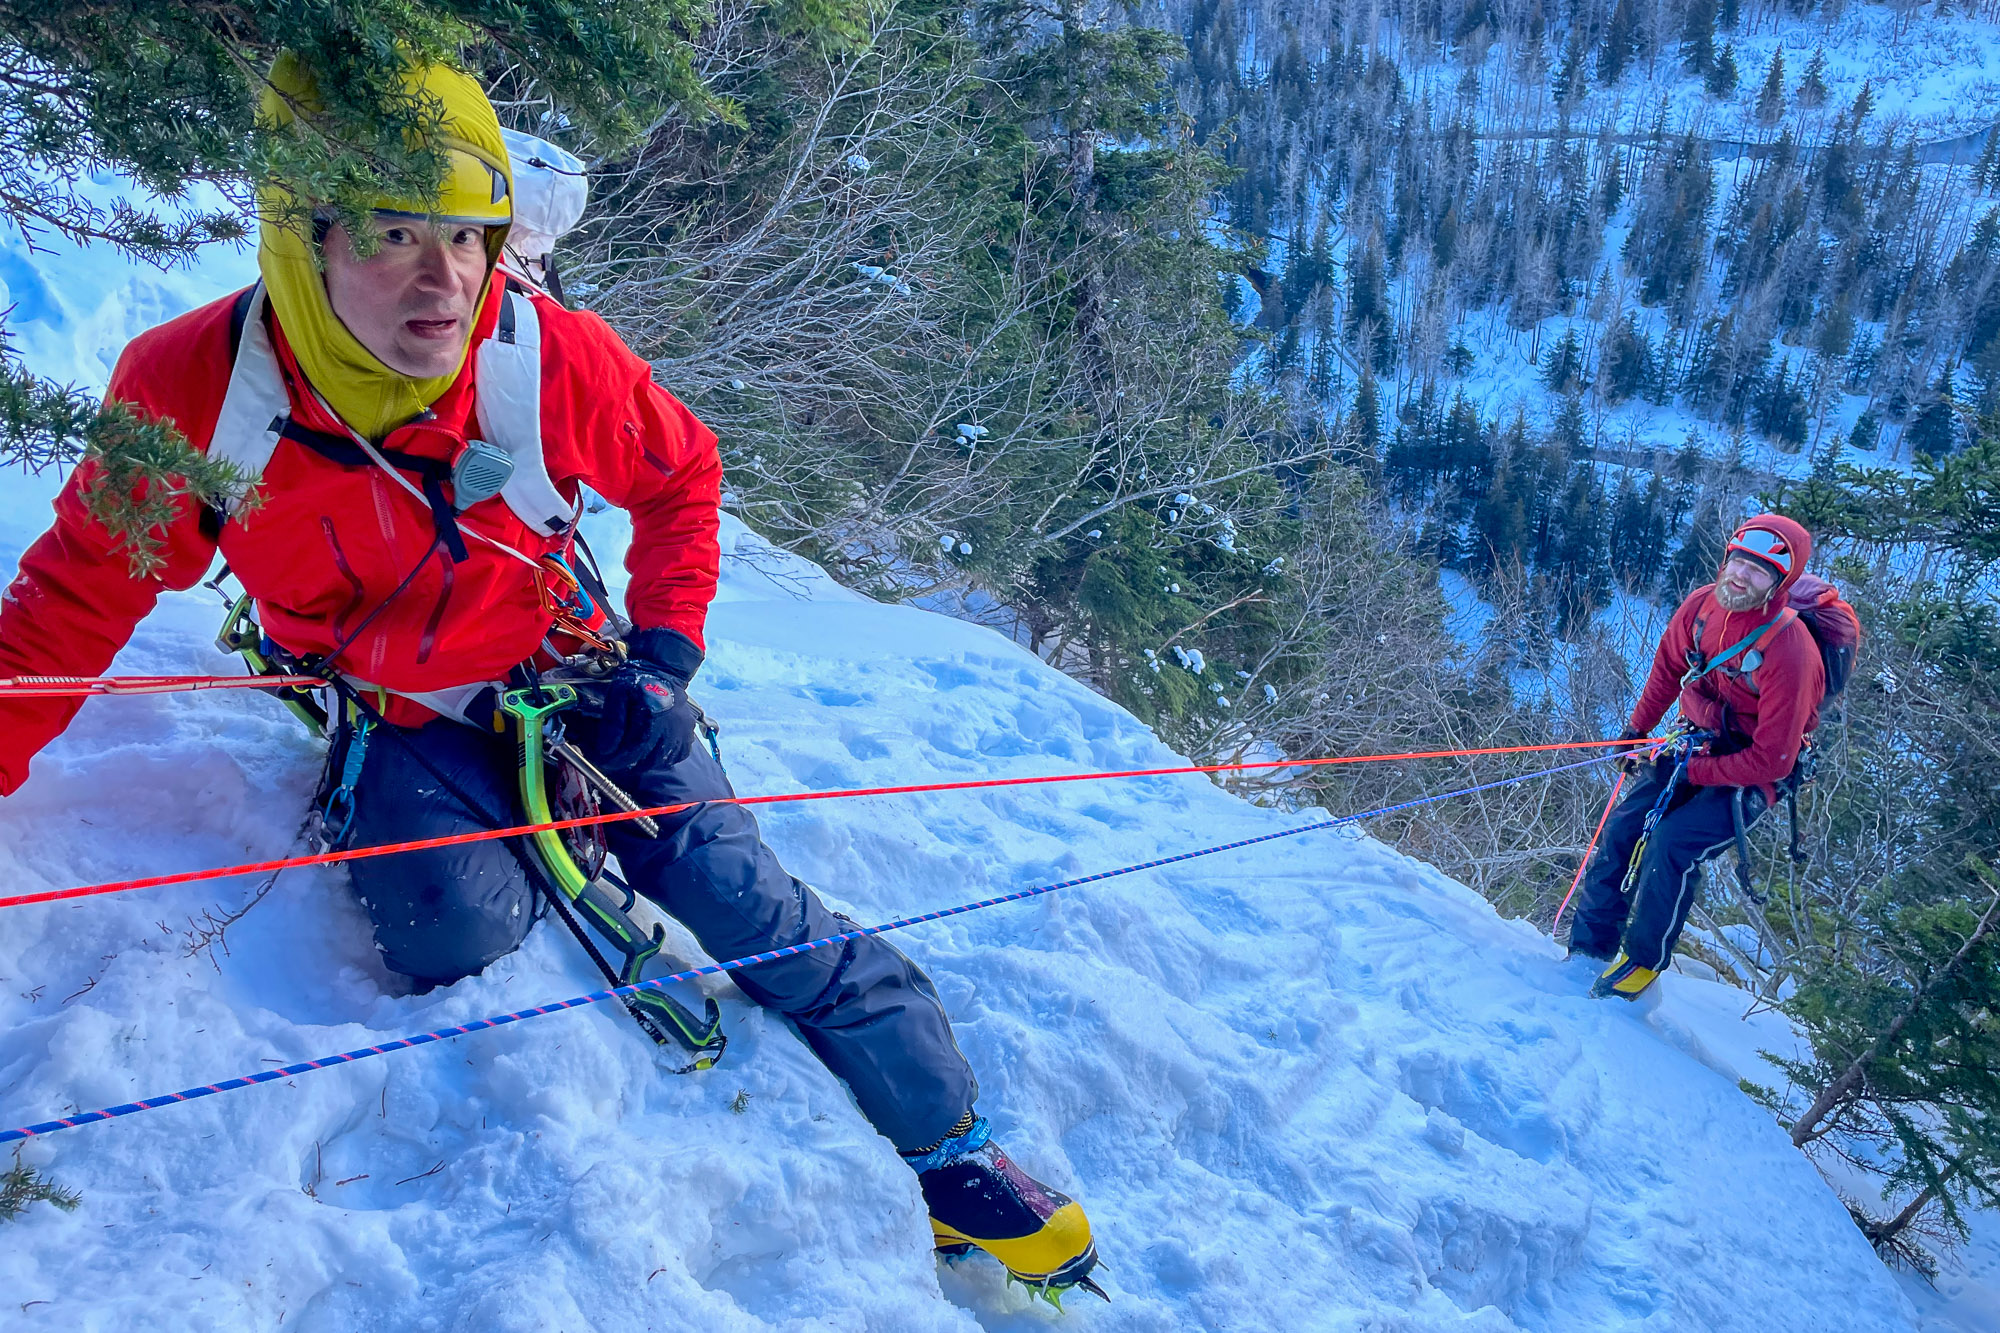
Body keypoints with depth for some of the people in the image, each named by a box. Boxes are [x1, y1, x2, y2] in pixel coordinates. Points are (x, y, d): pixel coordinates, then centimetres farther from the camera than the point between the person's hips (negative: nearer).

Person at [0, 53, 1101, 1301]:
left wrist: (667, 650, -7)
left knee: (760, 914, -10)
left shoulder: (556, 357, -20)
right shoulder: (193, 390, -20)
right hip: (405, 724, 1)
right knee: (461, 935, -28)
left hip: (572, 682, 0)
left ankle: (952, 1151, 8)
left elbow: (682, 472, 1)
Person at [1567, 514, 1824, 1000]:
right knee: (1622, 826, -7)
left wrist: (1692, 771, -22)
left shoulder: (1788, 653, -29)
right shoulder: (1702, 604, -10)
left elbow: (1772, 760, -25)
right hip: (1696, 744, 6)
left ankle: (1640, 961, -4)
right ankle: (1588, 947, 7)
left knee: (1671, 843, -24)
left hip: (1752, 774, -6)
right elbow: (1668, 667, 12)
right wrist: (1637, 728, 16)